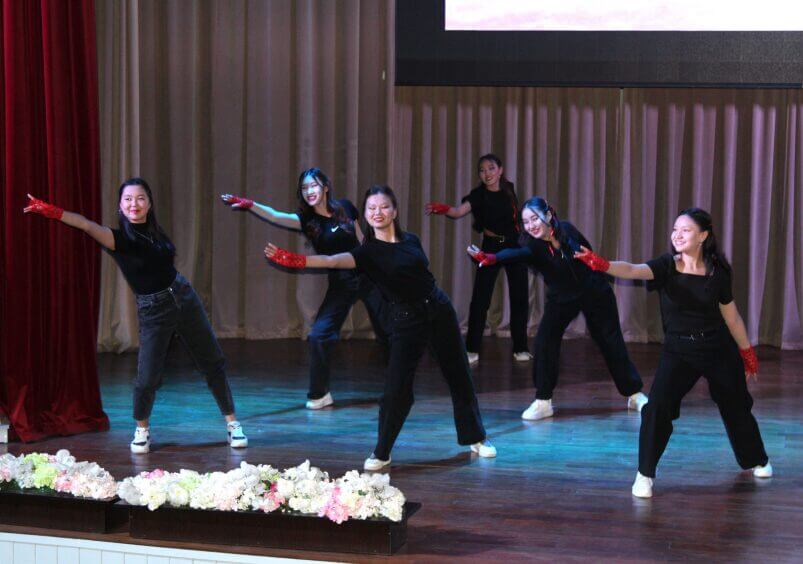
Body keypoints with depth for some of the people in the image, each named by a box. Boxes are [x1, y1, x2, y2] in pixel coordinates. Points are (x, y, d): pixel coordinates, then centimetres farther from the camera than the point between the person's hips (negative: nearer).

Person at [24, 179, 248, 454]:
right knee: (147, 379, -11)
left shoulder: (154, 231, 1)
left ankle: (232, 423, 23)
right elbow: (89, 226, -34)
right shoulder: (120, 237, -15)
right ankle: (142, 430, 17)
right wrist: (54, 212, -50)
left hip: (184, 298, 5)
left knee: (213, 363, 9)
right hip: (153, 311, -5)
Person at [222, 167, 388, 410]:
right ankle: (320, 395, -1)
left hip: (367, 276, 1)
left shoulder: (345, 208, -3)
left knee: (388, 331, 10)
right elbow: (276, 217, -27)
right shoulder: (307, 219, -9)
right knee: (318, 336, -14)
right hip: (340, 283, -1)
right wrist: (250, 205, -43)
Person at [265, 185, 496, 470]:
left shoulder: (411, 241, 3)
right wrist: (295, 260, -41)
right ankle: (381, 453, 3)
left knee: (459, 376, 11)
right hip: (406, 319, -4)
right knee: (396, 388, -11)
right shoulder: (369, 252, -9)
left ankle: (476, 438, 28)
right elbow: (333, 260, -26)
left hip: (439, 310, 4)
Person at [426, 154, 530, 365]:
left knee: (519, 298, 4)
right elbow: (459, 211, -35)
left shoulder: (509, 189, -2)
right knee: (480, 298, -9)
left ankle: (520, 348, 15)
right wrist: (445, 210, -53)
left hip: (514, 246, 3)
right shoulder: (478, 195, -15)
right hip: (491, 247, -3)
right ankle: (472, 350, -2)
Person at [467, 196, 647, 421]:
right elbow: (516, 254, -47)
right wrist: (491, 258, -66)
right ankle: (543, 402, -6)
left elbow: (588, 251, 0)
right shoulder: (532, 246, -24)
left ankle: (635, 395, 23)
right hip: (562, 299, 0)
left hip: (594, 292, 0)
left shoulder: (567, 230, -19)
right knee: (543, 343, -17)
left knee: (611, 342, 8)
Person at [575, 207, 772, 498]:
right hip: (678, 350, -1)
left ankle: (756, 461, 45)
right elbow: (633, 270, -34)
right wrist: (602, 264, -53)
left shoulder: (718, 272, -10)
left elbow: (731, 315, 3)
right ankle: (645, 475, -6)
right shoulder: (666, 266, -14)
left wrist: (747, 353, 12)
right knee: (658, 407, -20)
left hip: (718, 348, 1)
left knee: (736, 407, 17)